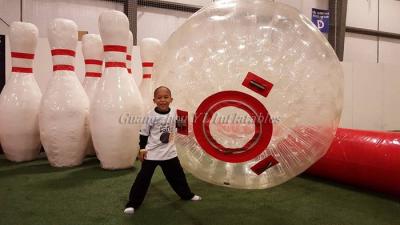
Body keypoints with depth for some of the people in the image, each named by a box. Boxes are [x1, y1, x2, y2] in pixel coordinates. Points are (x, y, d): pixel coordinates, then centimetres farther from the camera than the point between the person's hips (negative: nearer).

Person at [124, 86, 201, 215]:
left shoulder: (174, 113, -4)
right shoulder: (151, 115, -13)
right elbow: (144, 133, -6)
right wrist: (142, 149, -8)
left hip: (169, 152, 4)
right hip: (152, 153, -3)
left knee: (177, 174, 18)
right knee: (143, 178, 0)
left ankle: (187, 195, 38)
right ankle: (133, 203, 12)